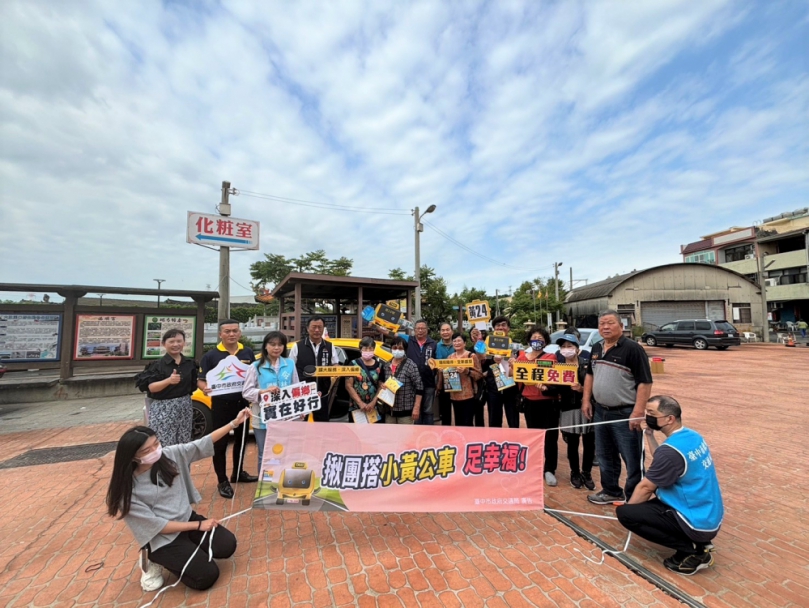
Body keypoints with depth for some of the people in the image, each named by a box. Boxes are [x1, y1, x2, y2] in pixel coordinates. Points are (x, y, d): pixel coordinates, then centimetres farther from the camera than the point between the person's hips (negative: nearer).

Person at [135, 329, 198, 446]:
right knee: (164, 446, -6)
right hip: (163, 409, -4)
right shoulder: (158, 365, -6)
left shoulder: (190, 363, 7)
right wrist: (168, 380, -27)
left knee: (184, 445, 8)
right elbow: (151, 387, -13)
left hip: (185, 407, 4)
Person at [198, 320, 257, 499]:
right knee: (220, 443, 6)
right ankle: (222, 481, 23)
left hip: (243, 403, 4)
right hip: (221, 405, -3)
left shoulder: (248, 353, 1)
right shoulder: (211, 355, -7)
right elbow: (201, 380, -5)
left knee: (241, 439, 18)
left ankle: (238, 473, 37)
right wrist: (205, 388, -27)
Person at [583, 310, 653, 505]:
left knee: (633, 460, 6)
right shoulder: (596, 348, 7)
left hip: (625, 414, -7)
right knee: (605, 456, 19)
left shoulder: (633, 349, -14)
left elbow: (645, 382, -17)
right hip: (600, 411, 7)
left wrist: (638, 412, -22)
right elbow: (590, 374, 17)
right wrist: (586, 400, 10)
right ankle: (611, 491, 36)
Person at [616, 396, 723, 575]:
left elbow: (645, 487, -14)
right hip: (711, 518, 9)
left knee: (624, 513, -14)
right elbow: (662, 464, 16)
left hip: (697, 523, -9)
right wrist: (649, 435, 9)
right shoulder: (692, 436, 1)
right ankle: (698, 542, 15)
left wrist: (626, 509, 2)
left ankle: (692, 551, -5)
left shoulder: (671, 450, -26)